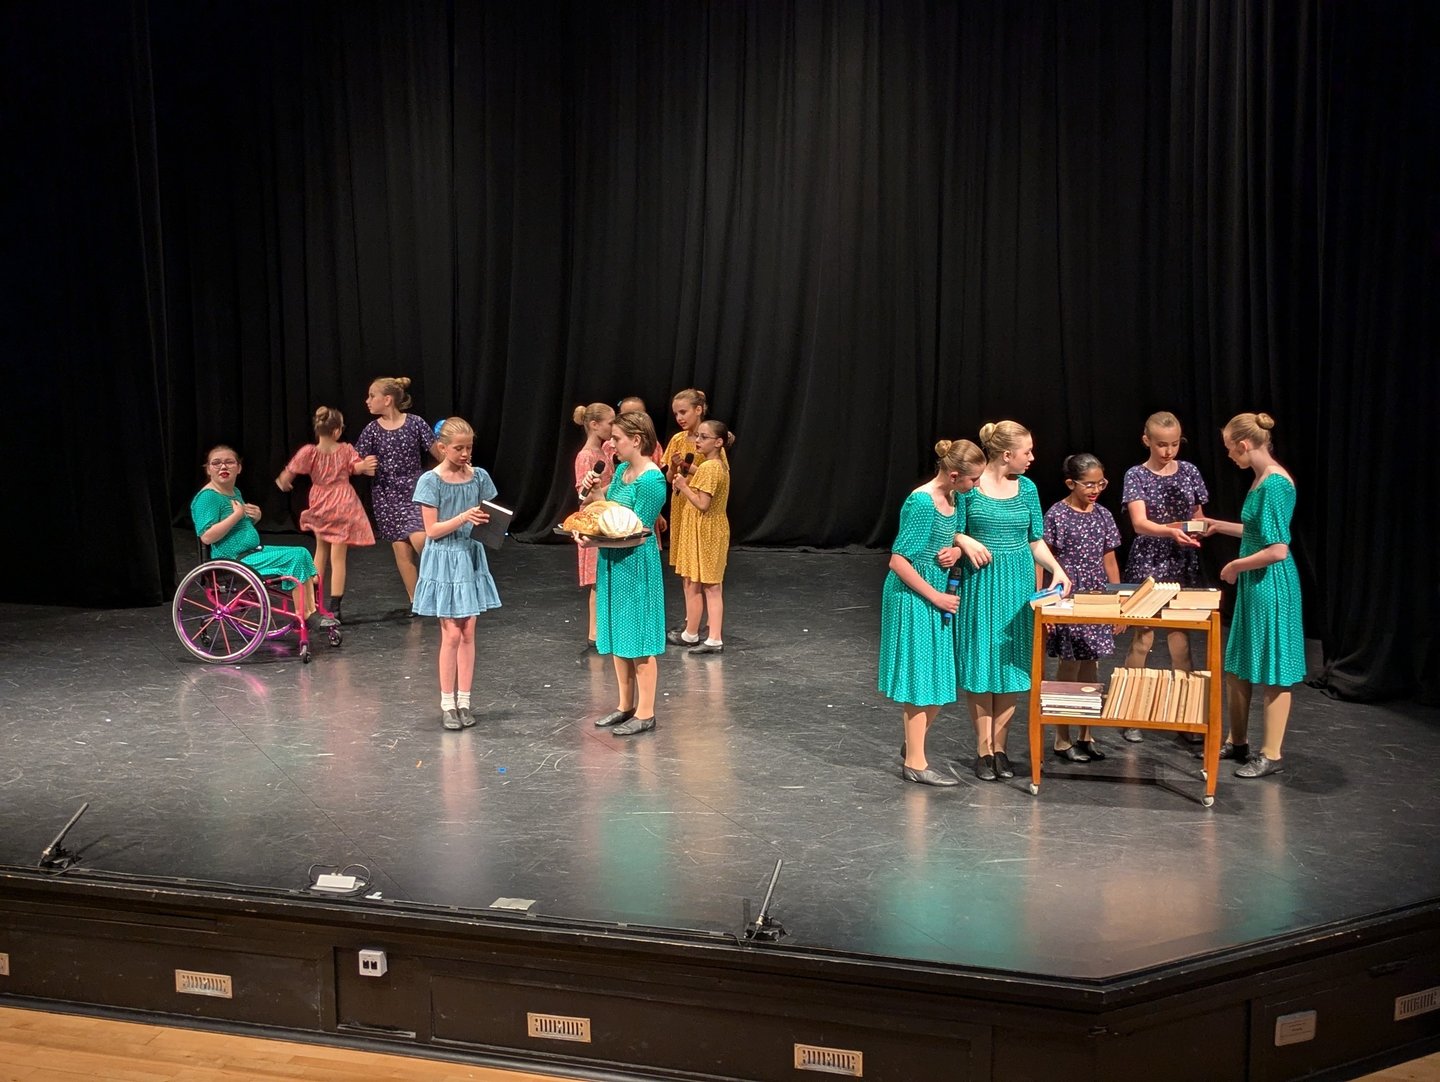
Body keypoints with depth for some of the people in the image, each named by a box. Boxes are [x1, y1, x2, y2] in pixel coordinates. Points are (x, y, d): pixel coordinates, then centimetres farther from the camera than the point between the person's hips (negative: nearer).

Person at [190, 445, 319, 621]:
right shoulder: (207, 497, -14)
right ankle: (304, 618, -11)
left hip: (252, 552, 10)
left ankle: (311, 611, -4)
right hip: (235, 560, -10)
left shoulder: (235, 492, 14)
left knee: (302, 553, 1)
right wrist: (237, 515, -21)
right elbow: (206, 536, -24)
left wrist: (254, 517, 5)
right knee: (294, 559, -18)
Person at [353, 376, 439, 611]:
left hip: (413, 490, -2)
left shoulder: (415, 423, -6)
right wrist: (364, 466, -20)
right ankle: (415, 602, 15)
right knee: (401, 549, 2)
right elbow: (355, 466, 2)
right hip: (386, 496, 2)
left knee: (419, 540, -21)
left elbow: (437, 452, -3)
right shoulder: (372, 430, -1)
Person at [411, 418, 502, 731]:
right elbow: (432, 530, -12)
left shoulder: (479, 477, 3)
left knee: (468, 633, 6)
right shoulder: (431, 481, -9)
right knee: (451, 634, -3)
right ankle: (447, 704, 8)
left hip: (471, 559, 4)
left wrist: (488, 521, -13)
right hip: (443, 562, -4)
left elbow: (488, 518, 10)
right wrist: (464, 518, -24)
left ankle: (464, 701, 15)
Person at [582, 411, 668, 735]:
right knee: (617, 637, 15)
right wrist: (593, 494, 0)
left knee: (638, 640, 0)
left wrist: (596, 540, -26)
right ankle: (626, 705, 27)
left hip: (636, 565, -9)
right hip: (613, 562, 9)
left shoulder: (651, 480, -19)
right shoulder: (621, 470, 7)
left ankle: (645, 712, 10)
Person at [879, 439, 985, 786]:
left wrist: (956, 551, -4)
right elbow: (898, 560, -22)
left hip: (938, 596, 9)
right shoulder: (922, 502, -22)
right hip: (914, 599, -8)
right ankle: (915, 763, 12)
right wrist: (935, 596, -18)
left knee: (939, 679, 16)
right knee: (920, 679, 1)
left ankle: (913, 744, 33)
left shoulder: (951, 498, 4)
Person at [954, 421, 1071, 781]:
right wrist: (966, 542, -23)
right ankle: (983, 749, 11)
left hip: (1017, 586, 4)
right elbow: (954, 532, -2)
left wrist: (1056, 569, -5)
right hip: (980, 584, -4)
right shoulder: (971, 485, -8)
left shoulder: (1027, 488, 4)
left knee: (1011, 663, 7)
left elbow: (1036, 541, 9)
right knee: (980, 663, 1)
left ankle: (999, 747, 17)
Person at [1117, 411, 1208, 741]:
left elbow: (1197, 516, 12)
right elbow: (1139, 523, -20)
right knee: (1142, 639, 2)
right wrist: (1171, 531, -38)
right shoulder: (1136, 475, -7)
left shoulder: (1189, 472, 4)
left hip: (1183, 565, 3)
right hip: (1148, 563, -3)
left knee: (1180, 639, 8)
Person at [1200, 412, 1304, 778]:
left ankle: (1272, 755, 13)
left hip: (1271, 586, -10)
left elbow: (1278, 549, -24)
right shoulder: (1263, 479, 8)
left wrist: (1236, 565, -12)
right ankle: (1237, 741, 31)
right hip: (1253, 585, 10)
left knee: (1272, 672, 2)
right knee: (1236, 665, 17)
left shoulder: (1275, 483, -21)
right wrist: (1220, 526, 26)